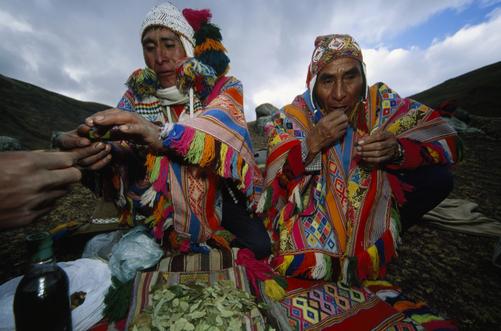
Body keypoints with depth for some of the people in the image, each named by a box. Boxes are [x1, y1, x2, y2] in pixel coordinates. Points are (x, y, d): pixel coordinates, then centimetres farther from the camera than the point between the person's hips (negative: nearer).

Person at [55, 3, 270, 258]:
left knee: (259, 247, -18)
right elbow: (115, 137, -6)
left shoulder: (223, 88, -4)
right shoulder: (139, 92, 5)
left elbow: (223, 129, -25)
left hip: (218, 196, -2)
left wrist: (162, 137, -43)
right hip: (157, 204, 3)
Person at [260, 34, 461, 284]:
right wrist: (313, 143, -32)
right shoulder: (292, 117, -15)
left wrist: (397, 150, -29)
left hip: (370, 213, 3)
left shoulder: (382, 103, -9)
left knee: (437, 178, -12)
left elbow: (446, 143, -8)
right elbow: (274, 182, -18)